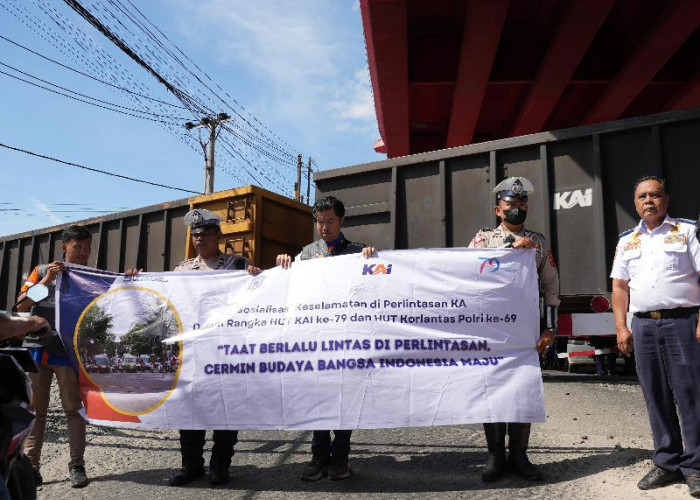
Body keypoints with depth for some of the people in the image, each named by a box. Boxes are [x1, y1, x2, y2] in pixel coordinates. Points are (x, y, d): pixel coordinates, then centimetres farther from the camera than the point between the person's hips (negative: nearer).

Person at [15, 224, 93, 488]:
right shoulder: (42, 271, 8)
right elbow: (21, 305, 1)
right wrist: (46, 281, -11)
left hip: (69, 352, -1)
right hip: (37, 349, 1)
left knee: (73, 409, 1)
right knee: (35, 409, 5)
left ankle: (76, 466, 5)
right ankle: (30, 466, 12)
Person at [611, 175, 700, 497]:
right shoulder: (627, 241, 16)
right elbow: (620, 286, 13)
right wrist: (621, 327, 4)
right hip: (643, 324, 4)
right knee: (655, 396, 8)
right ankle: (667, 463, 18)